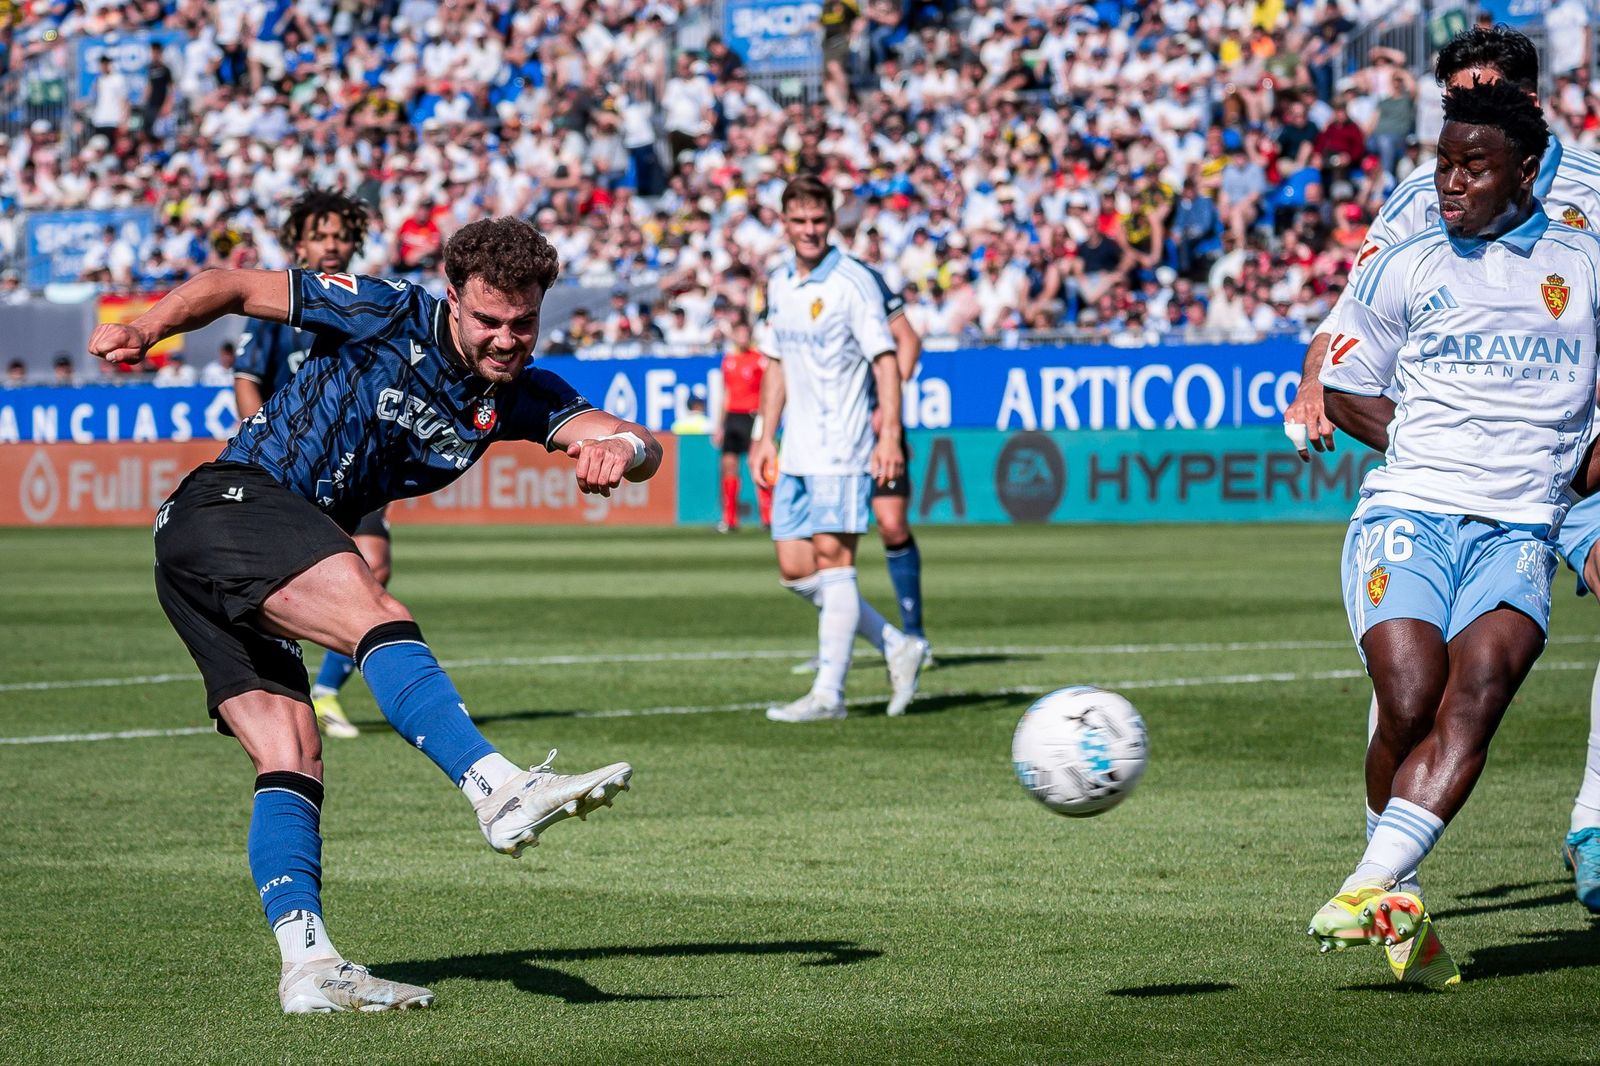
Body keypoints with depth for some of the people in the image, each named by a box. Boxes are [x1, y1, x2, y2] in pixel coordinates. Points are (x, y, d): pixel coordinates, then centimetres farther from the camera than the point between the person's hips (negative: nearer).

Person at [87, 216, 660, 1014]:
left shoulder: (518, 396, 9)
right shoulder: (389, 316, -6)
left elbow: (638, 445, -5)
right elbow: (233, 287, 1)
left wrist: (620, 448, -29)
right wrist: (146, 327, -15)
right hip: (230, 501, -8)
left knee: (292, 759, -3)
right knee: (378, 618, -29)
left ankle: (306, 964, -11)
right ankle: (500, 790, -46)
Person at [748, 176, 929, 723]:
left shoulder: (853, 282, -10)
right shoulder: (778, 284, 12)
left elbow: (886, 360, -13)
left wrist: (889, 436, -22)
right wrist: (766, 436, 17)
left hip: (842, 448, -8)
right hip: (797, 451, 8)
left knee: (832, 559, -10)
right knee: (795, 569, 5)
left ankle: (828, 693, -7)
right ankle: (897, 647, 17)